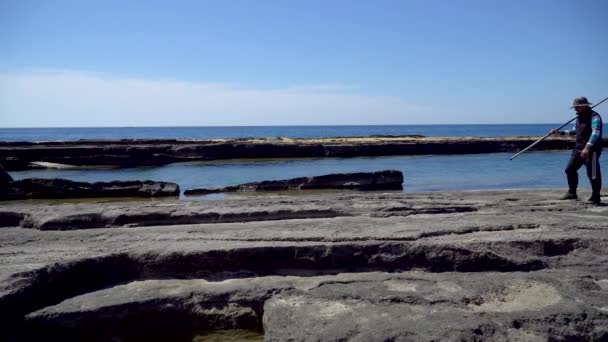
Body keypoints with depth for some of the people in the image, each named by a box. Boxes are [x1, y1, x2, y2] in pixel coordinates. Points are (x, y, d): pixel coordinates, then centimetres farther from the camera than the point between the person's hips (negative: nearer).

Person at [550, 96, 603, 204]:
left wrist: (587, 147, -38)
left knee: (593, 174, -3)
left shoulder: (594, 117, -14)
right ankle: (572, 193, 21)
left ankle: (596, 197, 8)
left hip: (591, 150, -9)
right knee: (570, 169, 10)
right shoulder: (580, 117, 15)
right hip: (579, 149, 9)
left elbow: (595, 133, -27)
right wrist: (559, 132, 25)